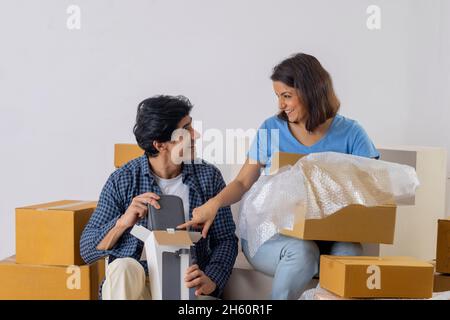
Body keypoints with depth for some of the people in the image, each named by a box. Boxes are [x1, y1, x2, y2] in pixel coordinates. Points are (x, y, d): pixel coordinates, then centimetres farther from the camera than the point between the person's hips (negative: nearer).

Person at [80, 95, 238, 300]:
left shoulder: (208, 176, 4)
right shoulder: (122, 180, -1)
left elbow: (226, 239, 6)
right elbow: (87, 251, 1)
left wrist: (211, 280, -14)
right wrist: (123, 222, -18)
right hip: (131, 284, 0)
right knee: (124, 267, -34)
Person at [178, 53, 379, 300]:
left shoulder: (350, 134, 3)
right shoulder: (271, 130, 6)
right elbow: (243, 182, 8)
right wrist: (215, 203, -12)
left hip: (330, 235, 0)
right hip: (270, 235, 0)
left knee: (349, 253, -34)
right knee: (302, 250, -34)